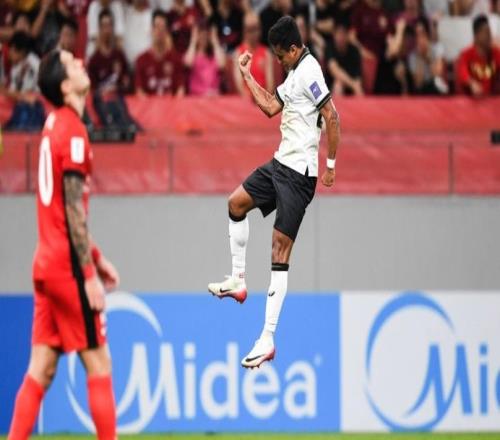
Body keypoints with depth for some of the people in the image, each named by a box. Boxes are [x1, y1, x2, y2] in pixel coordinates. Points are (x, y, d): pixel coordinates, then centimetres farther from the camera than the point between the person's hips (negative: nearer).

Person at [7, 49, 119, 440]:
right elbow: (74, 213, -17)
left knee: (42, 368, 6)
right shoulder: (73, 131, -14)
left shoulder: (55, 126, 13)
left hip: (47, 262, 8)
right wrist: (90, 274, -16)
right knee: (99, 365, -3)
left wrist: (96, 258, 22)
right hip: (68, 266, -8)